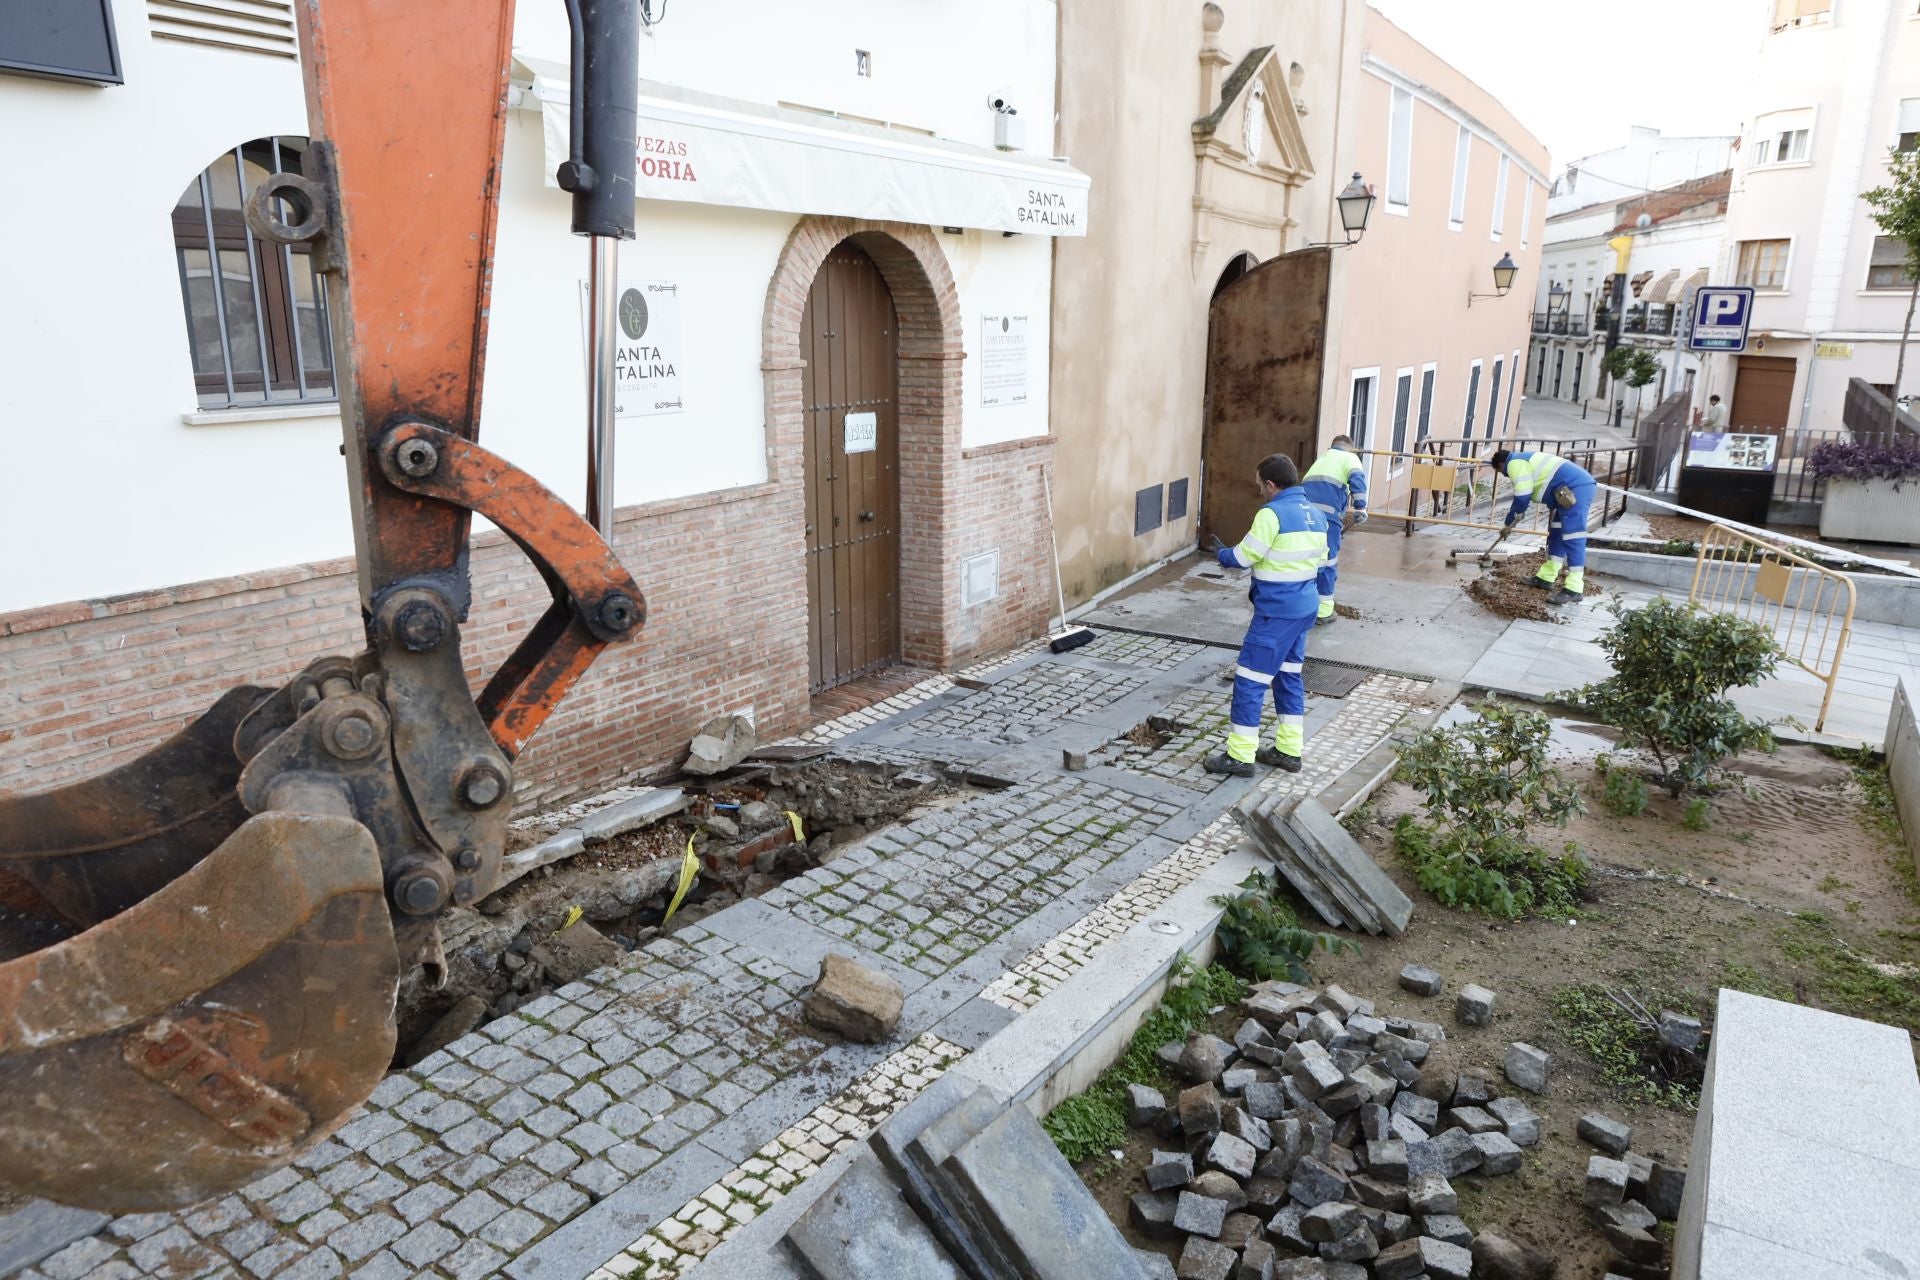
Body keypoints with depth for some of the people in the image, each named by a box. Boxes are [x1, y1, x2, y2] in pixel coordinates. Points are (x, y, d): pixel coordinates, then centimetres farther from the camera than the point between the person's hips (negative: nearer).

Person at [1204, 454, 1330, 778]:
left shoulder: (1272, 514, -17)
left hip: (1276, 612, -9)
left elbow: (1243, 557, -13)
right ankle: (1290, 750, 23)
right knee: (1290, 676, 17)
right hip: (1304, 607, 9)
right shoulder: (1317, 515, 9)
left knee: (1249, 680, -2)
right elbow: (1317, 559, 15)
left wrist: (1221, 554, 10)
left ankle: (1240, 756, 3)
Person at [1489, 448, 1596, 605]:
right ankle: (1546, 578, 25)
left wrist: (1508, 523, 1)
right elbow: (1526, 495, 29)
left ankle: (1574, 589, -16)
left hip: (1575, 489, -11)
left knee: (1572, 537, -13)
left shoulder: (1515, 463, -6)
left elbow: (1522, 498, -10)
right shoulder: (1524, 458, 25)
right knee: (1556, 533, 17)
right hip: (1579, 486, 11)